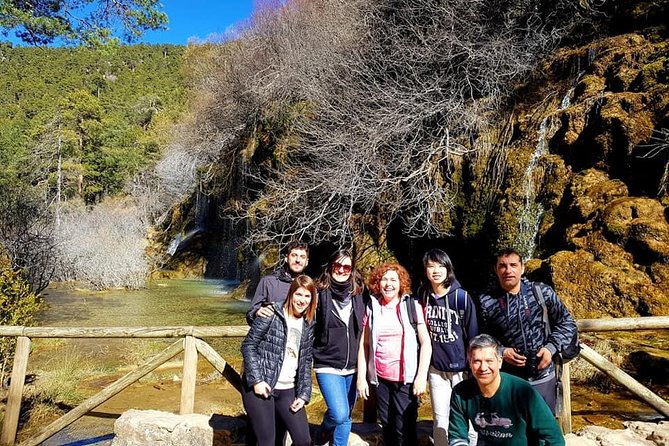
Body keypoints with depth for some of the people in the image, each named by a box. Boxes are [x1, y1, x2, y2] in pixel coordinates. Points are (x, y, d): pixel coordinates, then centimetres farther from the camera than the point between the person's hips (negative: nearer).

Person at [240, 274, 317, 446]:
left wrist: (304, 394, 4)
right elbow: (248, 345, -10)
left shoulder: (308, 326, 9)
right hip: (260, 387, -5)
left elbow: (305, 362, 12)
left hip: (288, 390, 5)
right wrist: (256, 380, -16)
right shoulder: (272, 313, -9)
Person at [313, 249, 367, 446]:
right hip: (327, 365, -3)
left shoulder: (359, 294, 2)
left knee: (346, 417, 12)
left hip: (353, 366, 3)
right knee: (339, 414, -13)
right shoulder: (320, 294, -7)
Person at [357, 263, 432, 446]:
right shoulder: (372, 308, 4)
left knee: (404, 430, 2)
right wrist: (361, 377, 1)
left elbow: (426, 343, -4)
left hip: (406, 378, -3)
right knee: (387, 427, 15)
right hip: (380, 378, 3)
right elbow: (364, 344, 6)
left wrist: (422, 376, -11)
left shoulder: (413, 306, -2)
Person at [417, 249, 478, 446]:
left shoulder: (462, 297, -13)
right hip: (436, 369, 3)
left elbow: (473, 336, -9)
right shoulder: (423, 296, -1)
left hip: (461, 368, -3)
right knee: (440, 420, 13)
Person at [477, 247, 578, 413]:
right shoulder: (486, 302, -8)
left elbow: (567, 323, 4)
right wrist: (501, 352, -16)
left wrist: (551, 347, -9)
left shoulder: (542, 292, -4)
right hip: (506, 382, -2)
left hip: (544, 378, 2)